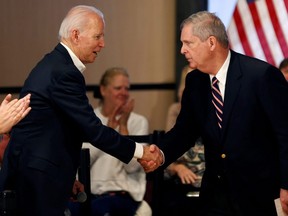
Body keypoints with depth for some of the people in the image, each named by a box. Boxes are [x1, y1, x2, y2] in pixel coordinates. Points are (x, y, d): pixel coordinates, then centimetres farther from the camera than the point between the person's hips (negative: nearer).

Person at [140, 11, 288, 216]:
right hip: (215, 194, 5)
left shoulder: (262, 75, -15)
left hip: (260, 196, -5)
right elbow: (185, 130, 9)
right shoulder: (194, 81, 4)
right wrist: (160, 155, -11)